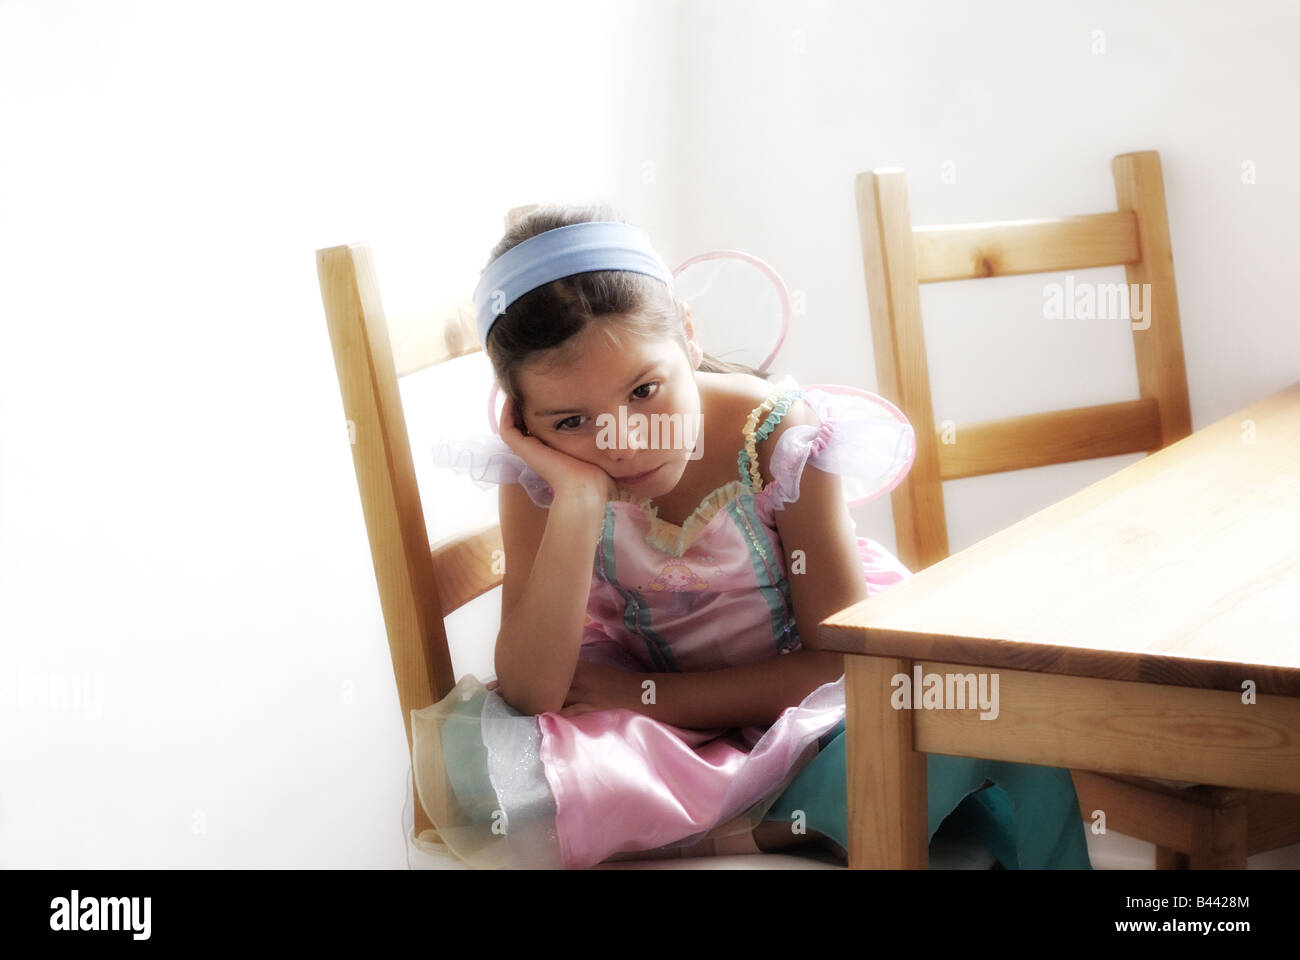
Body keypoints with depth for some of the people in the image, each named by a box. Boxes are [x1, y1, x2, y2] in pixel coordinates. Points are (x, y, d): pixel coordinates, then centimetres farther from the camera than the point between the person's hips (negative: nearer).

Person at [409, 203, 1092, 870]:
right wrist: (578, 499, -33)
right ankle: (799, 825, -26)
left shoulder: (782, 441, -18)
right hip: (672, 740, 2)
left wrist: (647, 694, -21)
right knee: (475, 757, -29)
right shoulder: (538, 474, -14)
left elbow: (844, 657, -15)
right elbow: (530, 693, -25)